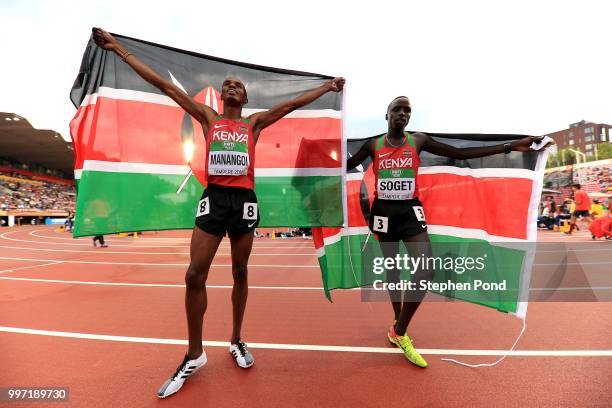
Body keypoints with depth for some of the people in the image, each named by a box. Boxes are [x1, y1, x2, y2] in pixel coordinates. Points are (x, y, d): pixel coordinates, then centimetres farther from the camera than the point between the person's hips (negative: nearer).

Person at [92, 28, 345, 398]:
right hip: (213, 198, 0)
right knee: (195, 275, -3)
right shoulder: (208, 118, 13)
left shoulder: (254, 123, 13)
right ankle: (195, 354, 16)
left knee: (240, 273, 9)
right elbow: (164, 85, 13)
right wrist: (120, 49, 15)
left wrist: (328, 86, 19)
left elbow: (294, 103, 15)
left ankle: (237, 340, 28)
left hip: (244, 200, 0)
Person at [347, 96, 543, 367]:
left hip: (410, 210, 1)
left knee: (426, 270, -15)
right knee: (392, 269, 10)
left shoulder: (419, 141, 4)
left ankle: (398, 331, 3)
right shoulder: (373, 145, 2)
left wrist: (510, 146, 1)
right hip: (384, 211, 0)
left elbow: (460, 154, 4)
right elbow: (345, 166, 11)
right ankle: (398, 325, 32)